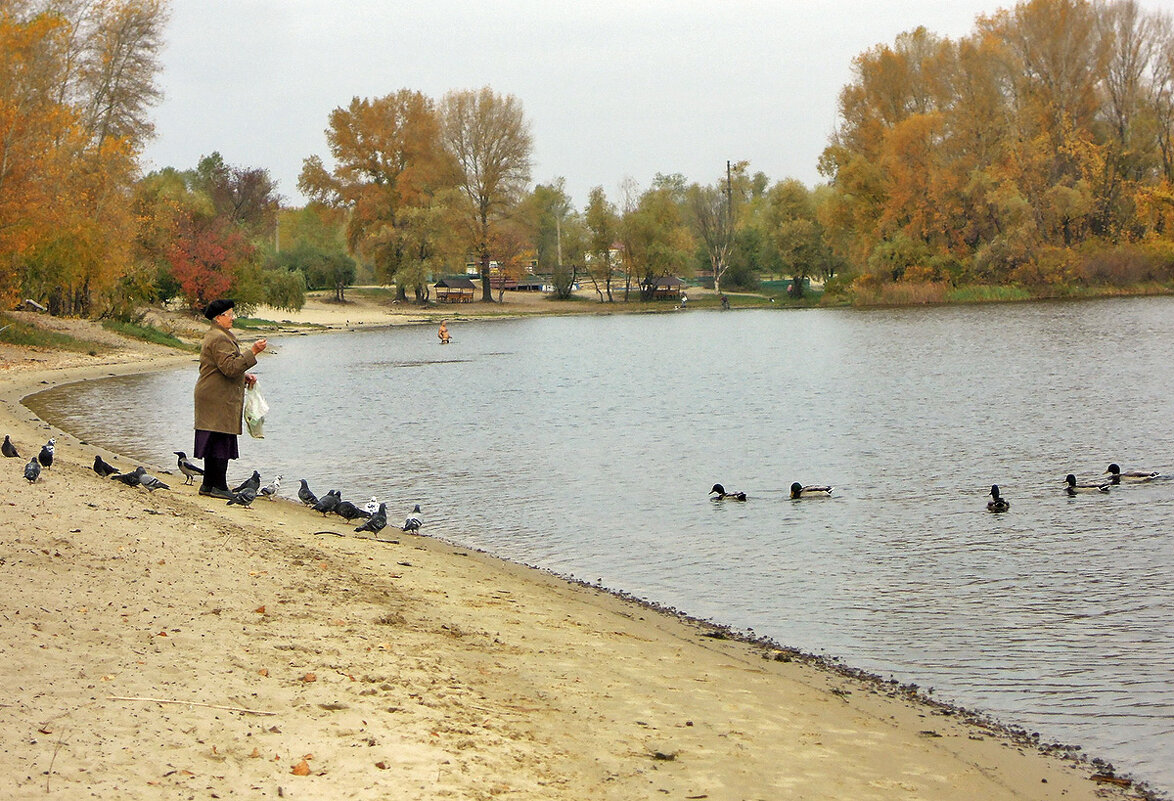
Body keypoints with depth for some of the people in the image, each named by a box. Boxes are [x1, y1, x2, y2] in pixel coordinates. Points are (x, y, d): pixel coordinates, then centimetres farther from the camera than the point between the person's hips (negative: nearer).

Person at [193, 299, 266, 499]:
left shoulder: (215, 335, 21)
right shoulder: (219, 339, -16)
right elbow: (231, 367, -24)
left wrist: (244, 376, 16)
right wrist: (252, 352, -23)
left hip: (212, 398, 11)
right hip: (219, 399, -11)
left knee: (214, 443, 13)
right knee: (221, 442, -9)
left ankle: (208, 485, 17)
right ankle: (219, 487, -7)